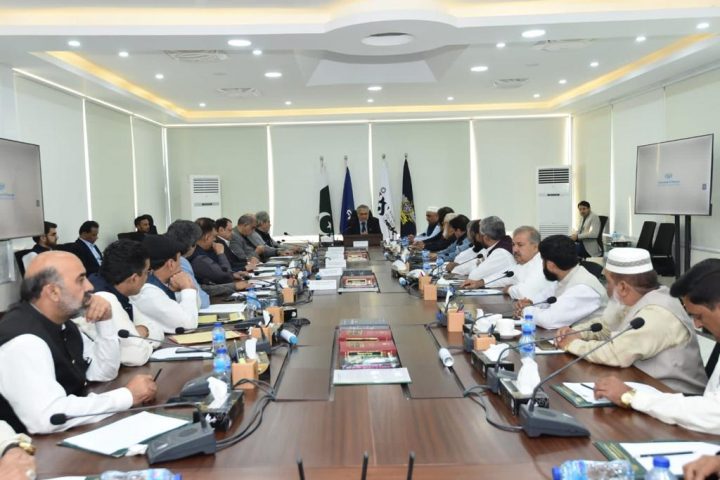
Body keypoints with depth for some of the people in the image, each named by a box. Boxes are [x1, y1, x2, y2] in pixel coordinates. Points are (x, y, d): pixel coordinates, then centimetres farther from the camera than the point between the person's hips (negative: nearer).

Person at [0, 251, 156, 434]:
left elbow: (105, 371, 10)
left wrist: (105, 321, -5)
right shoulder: (23, 340, -25)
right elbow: (47, 418, -36)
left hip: (76, 434, 8)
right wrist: (128, 396, -26)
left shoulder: (60, 321, 2)